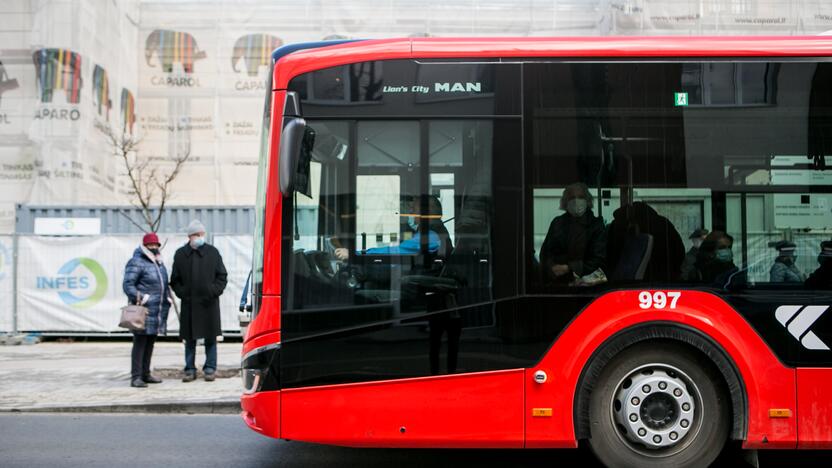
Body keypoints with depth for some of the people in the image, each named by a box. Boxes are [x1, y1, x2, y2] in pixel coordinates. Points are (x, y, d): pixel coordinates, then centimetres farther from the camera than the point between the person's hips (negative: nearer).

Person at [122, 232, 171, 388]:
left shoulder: (159, 263, 19)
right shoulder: (137, 262, -8)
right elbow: (127, 284, -14)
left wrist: (168, 298, 20)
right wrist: (137, 297, -25)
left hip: (158, 311, 9)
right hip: (143, 310, -8)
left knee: (150, 342, 13)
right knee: (140, 343, -8)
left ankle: (145, 374, 21)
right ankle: (136, 377, -6)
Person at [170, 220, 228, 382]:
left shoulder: (212, 252, 4)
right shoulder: (180, 254, 5)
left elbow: (222, 276, 7)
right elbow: (175, 280, 10)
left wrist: (214, 291, -6)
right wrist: (182, 293, -3)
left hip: (209, 303, 0)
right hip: (189, 303, 1)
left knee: (210, 337, 3)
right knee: (189, 338, 5)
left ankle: (210, 368, 12)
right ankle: (190, 370, 13)